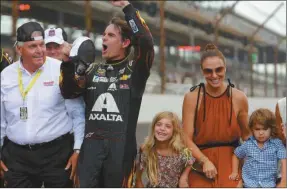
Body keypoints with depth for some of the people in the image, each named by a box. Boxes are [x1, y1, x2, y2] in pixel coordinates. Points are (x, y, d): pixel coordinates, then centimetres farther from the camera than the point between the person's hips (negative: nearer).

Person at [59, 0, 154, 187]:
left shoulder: (134, 69, 1)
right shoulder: (93, 70, 14)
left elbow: (146, 42, -15)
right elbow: (69, 92, 5)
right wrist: (67, 62, -11)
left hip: (121, 145, -3)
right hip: (91, 145, 3)